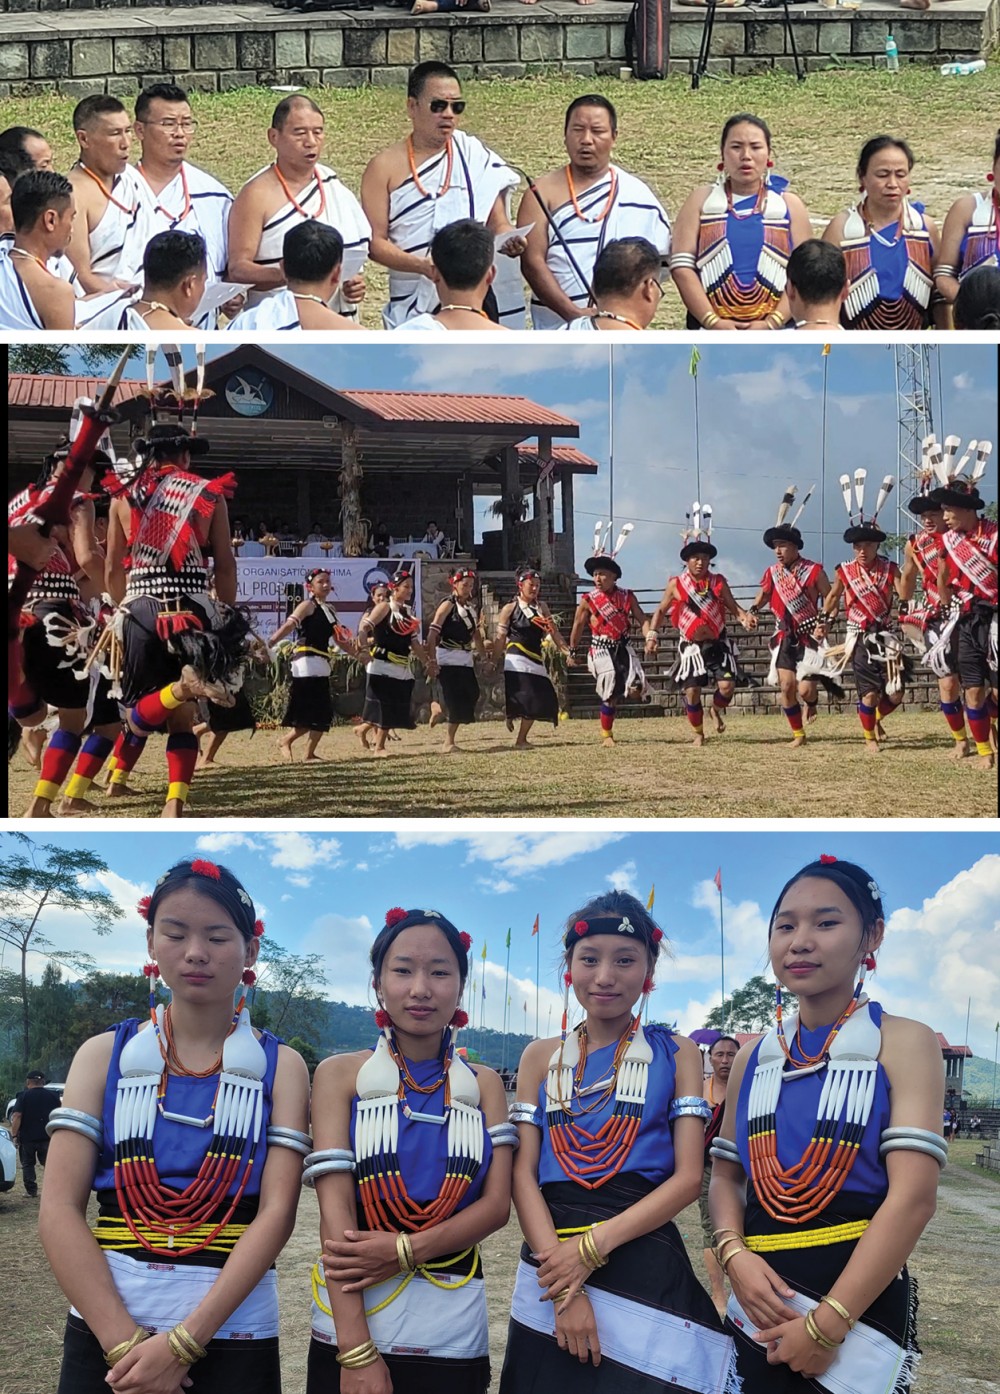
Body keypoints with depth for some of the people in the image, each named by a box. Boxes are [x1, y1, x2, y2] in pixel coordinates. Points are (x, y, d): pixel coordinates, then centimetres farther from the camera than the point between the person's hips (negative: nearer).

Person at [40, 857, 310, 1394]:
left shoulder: (280, 1066, 4)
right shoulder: (105, 1054, 6)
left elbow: (276, 1212, -7)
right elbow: (60, 1209, -3)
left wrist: (184, 1342, -17)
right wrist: (123, 1340, -16)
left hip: (230, 1331, 0)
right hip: (106, 1326, 1)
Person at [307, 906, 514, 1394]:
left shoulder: (483, 1085, 9)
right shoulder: (341, 1074, 0)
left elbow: (497, 1204, 0)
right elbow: (336, 1207, -9)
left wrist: (404, 1251, -17)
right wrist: (357, 1353, -18)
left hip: (454, 1333, 2)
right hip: (353, 1321, -2)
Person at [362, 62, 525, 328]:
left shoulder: (475, 156, 10)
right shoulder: (385, 167, 4)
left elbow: (498, 223, 11)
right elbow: (375, 241, -2)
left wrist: (508, 240, -13)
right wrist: (422, 266, -18)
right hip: (414, 303, -1)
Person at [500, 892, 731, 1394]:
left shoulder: (675, 1054, 4)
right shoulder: (542, 1058, 10)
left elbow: (687, 1177, -4)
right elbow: (523, 1175, 1)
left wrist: (595, 1244, -15)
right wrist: (562, 1275, -13)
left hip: (646, 1269, -2)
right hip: (551, 1261, 2)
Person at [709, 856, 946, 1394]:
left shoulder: (904, 1043, -5)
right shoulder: (754, 1058, 10)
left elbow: (912, 1197, -14)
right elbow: (725, 1175, 13)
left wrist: (828, 1323, -19)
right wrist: (735, 1256, -9)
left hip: (859, 1299, -4)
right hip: (761, 1298, 4)